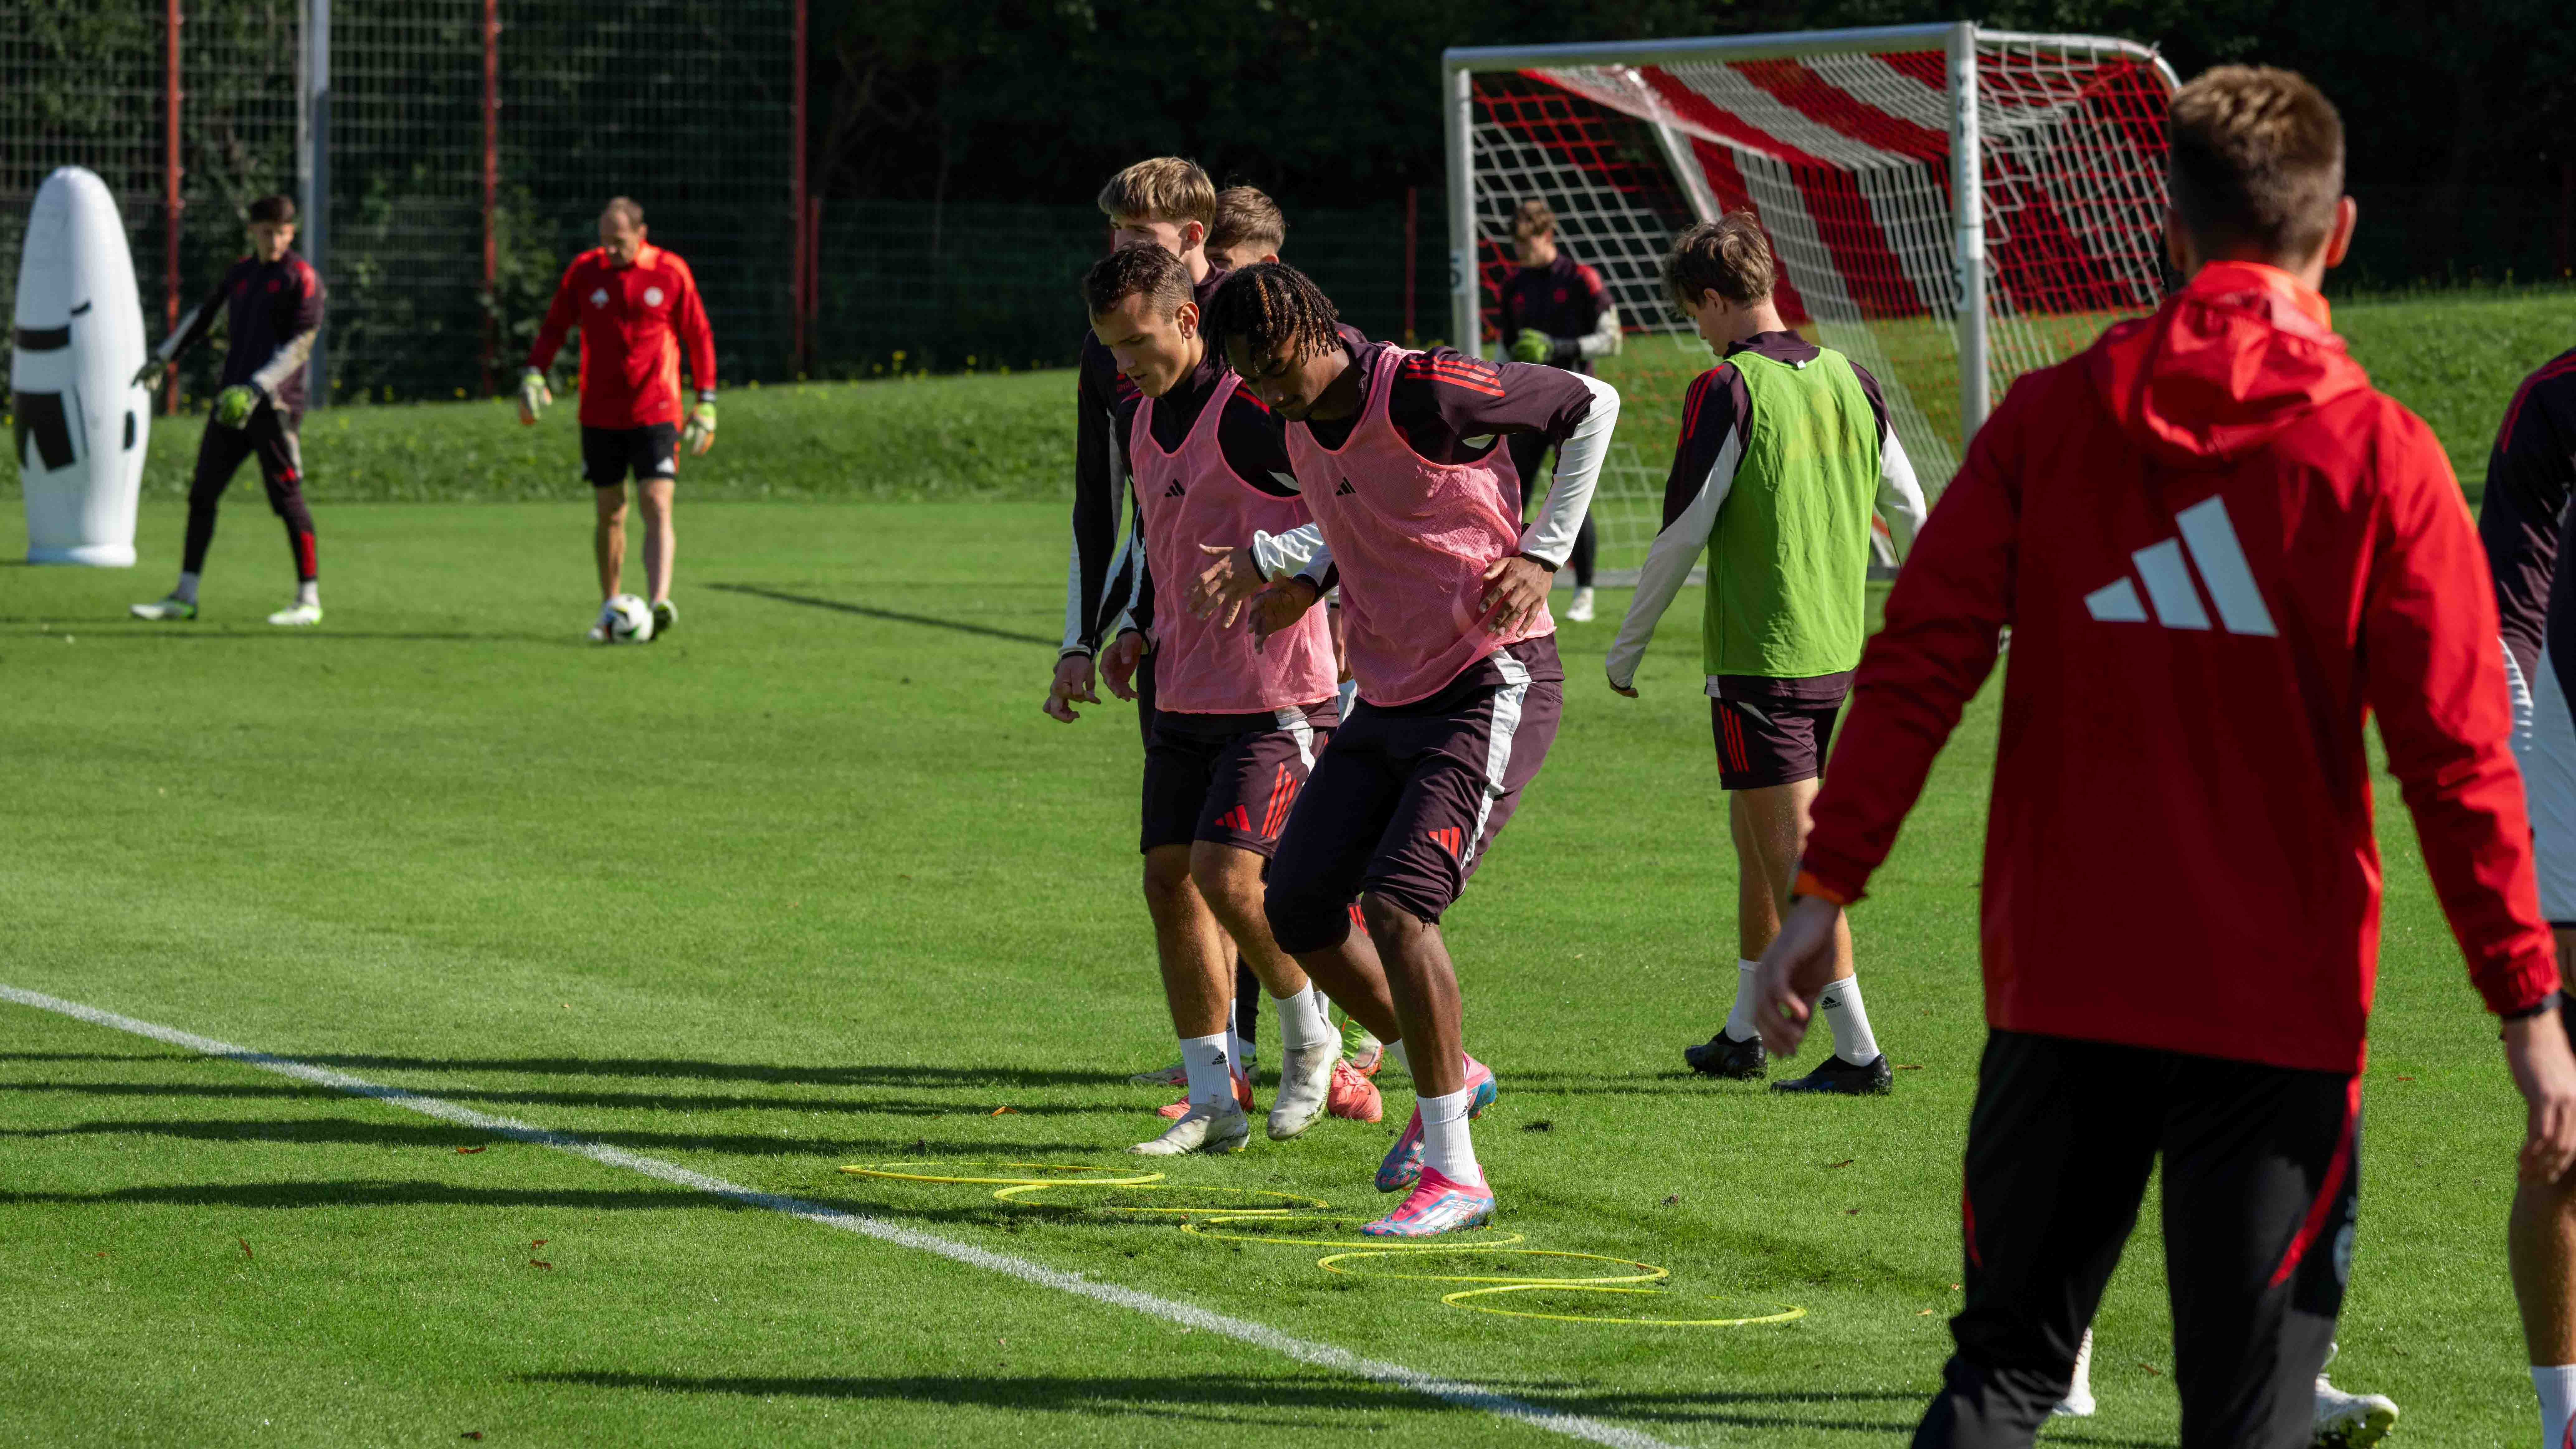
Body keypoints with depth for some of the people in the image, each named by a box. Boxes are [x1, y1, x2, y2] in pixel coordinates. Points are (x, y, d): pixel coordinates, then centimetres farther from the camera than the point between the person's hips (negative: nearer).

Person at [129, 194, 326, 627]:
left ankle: (309, 599, -2)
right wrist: (164, 357, 28)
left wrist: (257, 389, -22)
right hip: (231, 403, 7)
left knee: (287, 498, -8)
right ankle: (185, 597, 12)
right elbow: (205, 315, 30)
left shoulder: (302, 278, -6)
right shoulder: (240, 273, 16)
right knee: (202, 494, 7)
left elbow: (300, 344, -13)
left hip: (275, 405, -7)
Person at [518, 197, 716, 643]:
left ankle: (660, 604, -27)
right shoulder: (585, 270, 2)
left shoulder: (672, 272, -2)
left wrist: (706, 402, 2)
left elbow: (699, 336, 5)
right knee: (610, 514, 9)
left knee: (657, 508, -15)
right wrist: (534, 375, -5)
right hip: (600, 417, 2)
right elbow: (554, 327, 10)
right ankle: (610, 608, 22)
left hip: (656, 414, -2)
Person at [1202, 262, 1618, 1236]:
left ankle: (1454, 1174, -11)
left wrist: (1544, 552, -12)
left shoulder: (1423, 392, -19)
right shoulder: (1302, 425, 5)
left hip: (1491, 688, -8)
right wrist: (1310, 582, 7)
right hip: (1386, 701, 9)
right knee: (1296, 909, 3)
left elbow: (1593, 404, -8)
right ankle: (1444, 1076, 26)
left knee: (1396, 905, -20)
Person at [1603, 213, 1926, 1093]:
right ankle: (1742, 1036, 28)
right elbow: (1908, 512, 14)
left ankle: (1858, 1051, -7)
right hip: (1836, 654, 7)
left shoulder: (1727, 392, -13)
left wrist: (1628, 646, 1)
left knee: (1793, 855, -3)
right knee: (1756, 842, 19)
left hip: (1759, 655, -7)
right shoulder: (1850, 381, 6)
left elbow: (1683, 533, -11)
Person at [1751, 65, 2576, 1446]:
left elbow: (1916, 668, -3)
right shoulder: (2379, 459, -6)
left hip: (2060, 987, 2)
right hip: (2277, 1008, -2)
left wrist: (1825, 888, 3)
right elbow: (2457, 760, -6)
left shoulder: (2049, 418, 1)